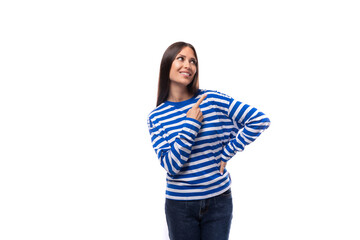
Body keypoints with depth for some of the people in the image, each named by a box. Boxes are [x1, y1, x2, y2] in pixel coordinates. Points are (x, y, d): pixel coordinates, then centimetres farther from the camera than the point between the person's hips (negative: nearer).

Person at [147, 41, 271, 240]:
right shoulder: (156, 117, -3)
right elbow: (171, 166, -12)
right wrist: (191, 125, -18)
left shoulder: (213, 100, -8)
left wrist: (227, 153, -8)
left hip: (218, 201, 0)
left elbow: (260, 120, -9)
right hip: (180, 204, 1)